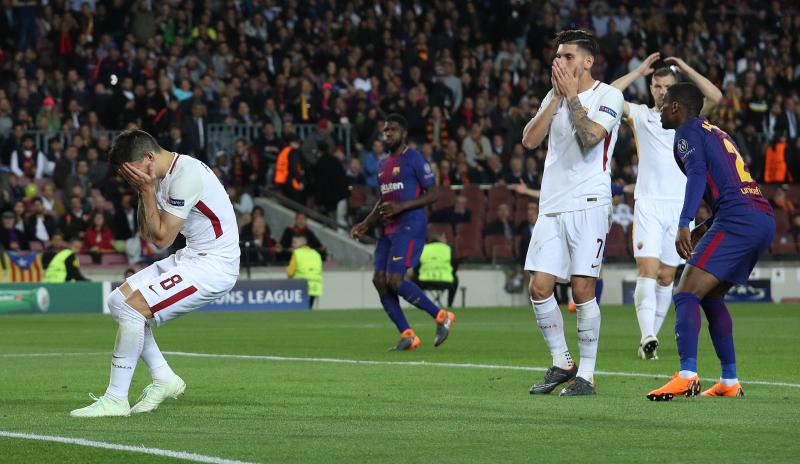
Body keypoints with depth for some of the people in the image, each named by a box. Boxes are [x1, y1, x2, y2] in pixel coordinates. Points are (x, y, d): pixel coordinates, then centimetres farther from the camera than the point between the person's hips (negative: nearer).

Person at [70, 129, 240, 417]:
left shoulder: (186, 175, -21)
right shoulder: (162, 177, 9)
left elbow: (162, 237, -19)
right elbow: (147, 233, 14)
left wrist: (147, 190, -13)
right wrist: (143, 192, 2)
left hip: (214, 265, -10)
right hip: (191, 256, 10)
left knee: (132, 307, -19)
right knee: (118, 301, 9)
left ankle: (116, 399, -12)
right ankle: (164, 379, 12)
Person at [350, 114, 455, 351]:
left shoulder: (414, 158, -6)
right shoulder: (383, 164, 19)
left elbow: (433, 193, -10)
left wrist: (402, 206, -19)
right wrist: (366, 224, 16)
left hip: (409, 227, -9)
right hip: (389, 229, 9)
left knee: (394, 280, -18)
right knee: (379, 280, -2)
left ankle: (442, 317, -3)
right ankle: (407, 336, 2)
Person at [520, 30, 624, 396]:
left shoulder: (608, 96, -2)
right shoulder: (555, 96, 16)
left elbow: (590, 136, -19)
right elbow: (529, 140, 3)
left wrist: (572, 95, -11)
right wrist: (557, 97, -2)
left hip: (588, 204, -6)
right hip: (551, 206, 6)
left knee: (583, 289, -8)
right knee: (539, 287, -2)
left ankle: (586, 375, 0)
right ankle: (561, 364, 14)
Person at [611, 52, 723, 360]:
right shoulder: (640, 115, 9)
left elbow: (715, 97, -6)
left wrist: (686, 69, -1)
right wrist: (640, 71, -1)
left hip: (680, 205, 2)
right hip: (648, 204, -2)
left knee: (666, 277, 5)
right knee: (647, 268, -17)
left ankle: (651, 337, 13)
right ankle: (648, 337, -26)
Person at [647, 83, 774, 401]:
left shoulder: (688, 130, 3)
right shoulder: (717, 133, 29)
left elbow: (698, 172, -14)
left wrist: (685, 225, -23)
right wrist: (705, 229, 31)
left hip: (738, 219, -9)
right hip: (765, 219, 9)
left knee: (686, 294, -13)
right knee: (711, 296, 21)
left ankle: (687, 375, -30)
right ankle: (729, 382, 18)